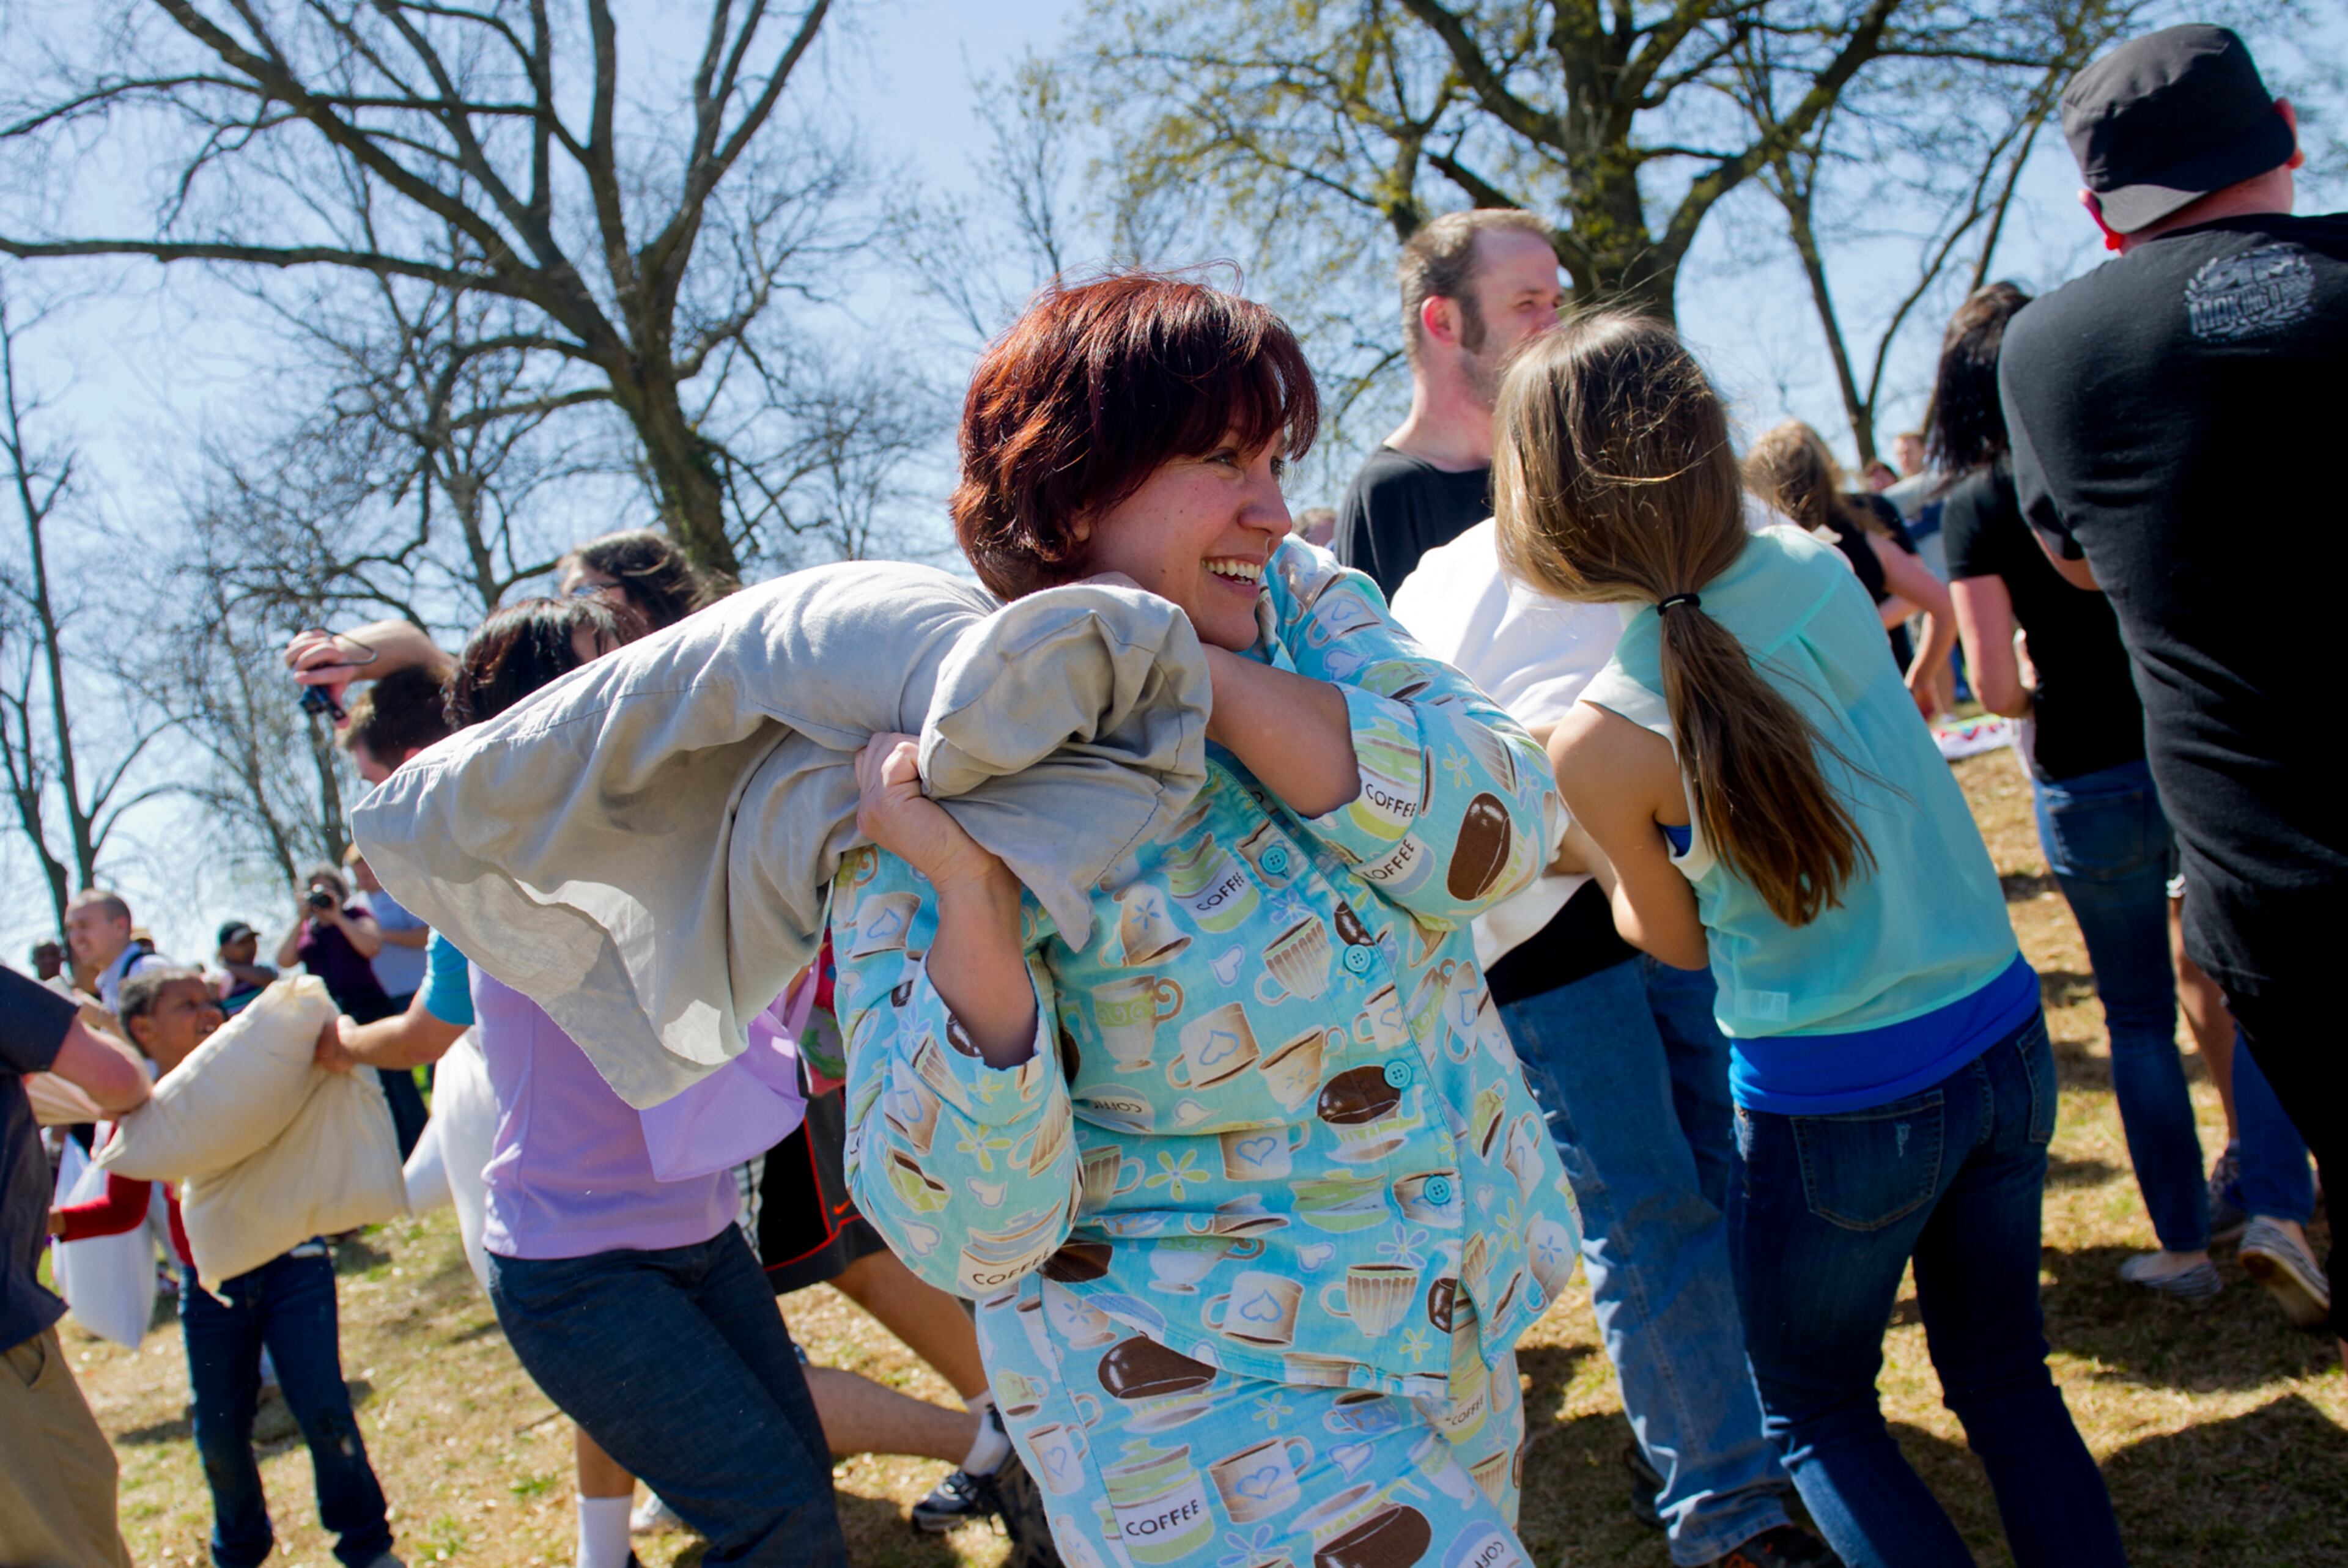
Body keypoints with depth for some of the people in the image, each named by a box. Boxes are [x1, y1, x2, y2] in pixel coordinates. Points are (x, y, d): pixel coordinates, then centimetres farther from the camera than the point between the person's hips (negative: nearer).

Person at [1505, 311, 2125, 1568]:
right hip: (2003, 1041, 5)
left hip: (1833, 1103, -5)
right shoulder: (1820, 573, -6)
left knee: (1814, 1414, 20)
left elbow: (1677, 938, -1)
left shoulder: (1599, 743, -19)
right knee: (2006, 1381, 24)